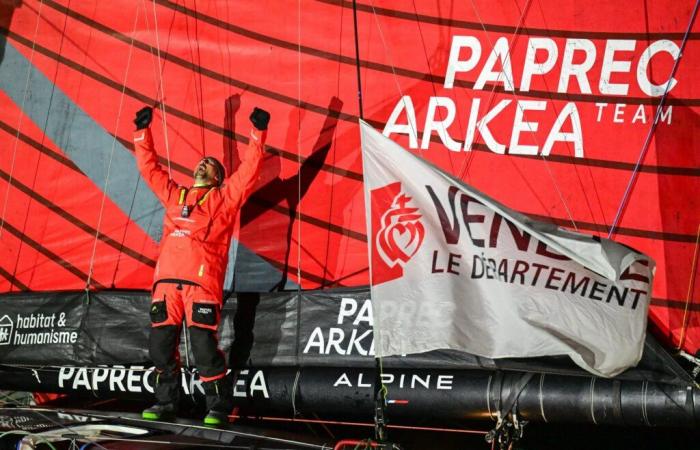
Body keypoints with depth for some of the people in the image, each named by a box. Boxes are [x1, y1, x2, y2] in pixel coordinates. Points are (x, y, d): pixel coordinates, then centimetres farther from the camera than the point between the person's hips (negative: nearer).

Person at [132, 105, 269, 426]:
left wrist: (258, 133, 4)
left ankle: (218, 407, -1)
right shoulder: (173, 194, 28)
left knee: (204, 346, -10)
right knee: (161, 345, 4)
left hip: (202, 278, -5)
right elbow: (149, 167, 33)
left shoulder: (224, 197, 15)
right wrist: (142, 131, 31)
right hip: (167, 278, 5)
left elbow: (249, 170, 7)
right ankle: (165, 403, 17)